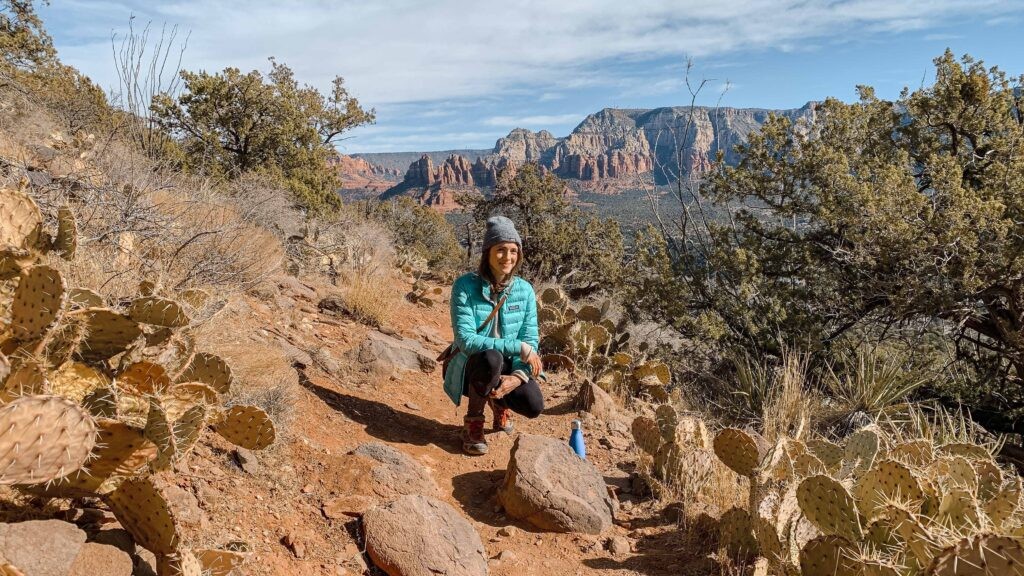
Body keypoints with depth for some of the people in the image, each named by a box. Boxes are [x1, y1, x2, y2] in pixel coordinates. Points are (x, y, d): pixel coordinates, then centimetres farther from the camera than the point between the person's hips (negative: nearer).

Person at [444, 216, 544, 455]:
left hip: (508, 368, 4)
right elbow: (466, 340, -26)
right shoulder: (465, 286, -19)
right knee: (491, 357, -37)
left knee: (533, 406, -22)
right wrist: (517, 346, -30)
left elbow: (531, 341, -7)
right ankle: (473, 423, -9)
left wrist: (518, 376, -26)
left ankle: (499, 401, 18)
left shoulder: (524, 290, -7)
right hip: (472, 367, -3)